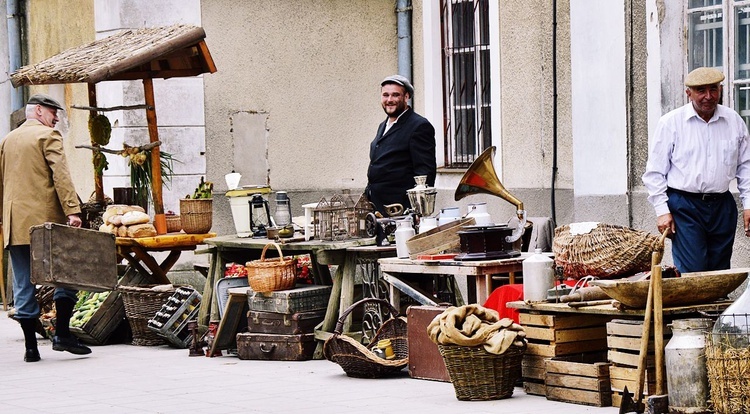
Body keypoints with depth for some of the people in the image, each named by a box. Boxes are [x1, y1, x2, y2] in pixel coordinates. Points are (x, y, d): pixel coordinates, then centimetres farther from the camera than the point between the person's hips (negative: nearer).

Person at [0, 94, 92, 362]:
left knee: (23, 286, 5)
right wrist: (72, 210, -21)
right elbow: (61, 175, -15)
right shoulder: (48, 136, -3)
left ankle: (31, 347, 3)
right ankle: (62, 334, -7)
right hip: (45, 218, -6)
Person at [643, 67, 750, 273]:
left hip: (722, 206, 4)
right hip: (684, 206, -4)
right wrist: (662, 210, -7)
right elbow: (655, 172, -1)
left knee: (720, 273, 6)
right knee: (692, 273, -10)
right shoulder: (670, 123, -2)